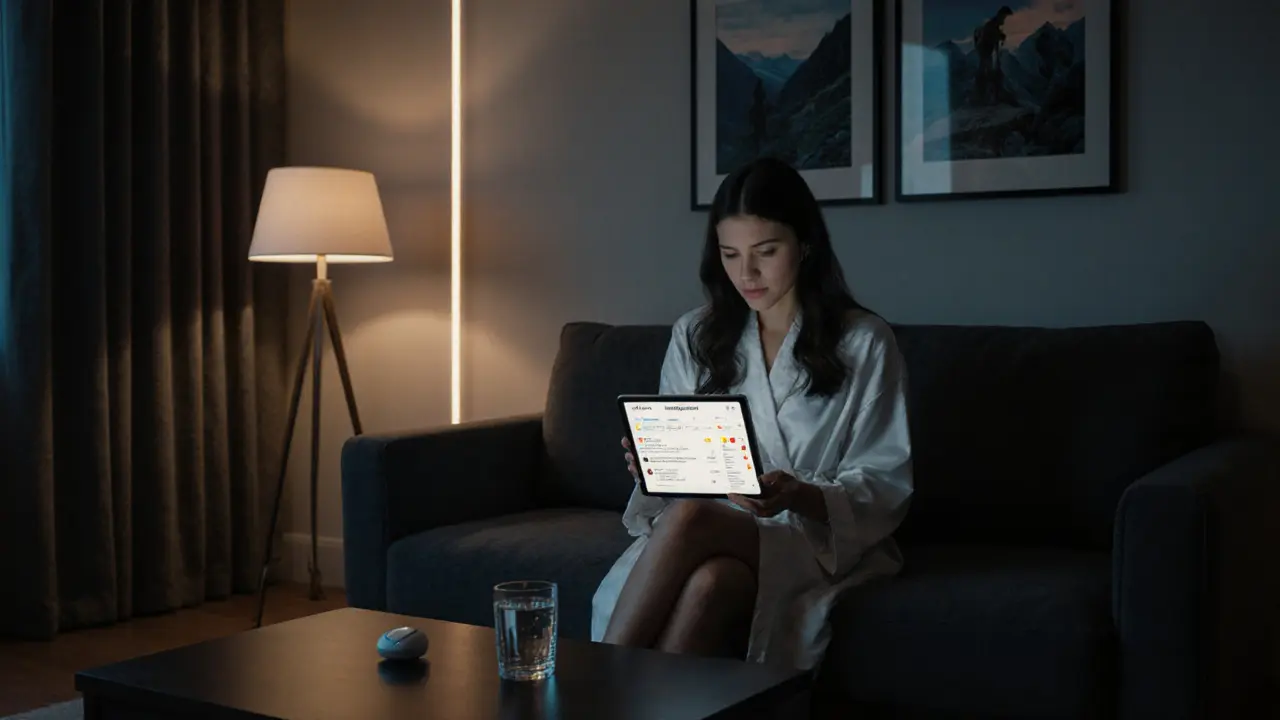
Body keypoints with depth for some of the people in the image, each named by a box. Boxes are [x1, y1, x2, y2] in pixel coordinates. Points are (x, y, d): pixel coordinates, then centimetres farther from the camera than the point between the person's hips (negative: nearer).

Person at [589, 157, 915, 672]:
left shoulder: (863, 343, 1)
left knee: (697, 540, -36)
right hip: (716, 528, 3)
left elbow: (885, 486, -2)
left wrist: (798, 495, -21)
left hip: (821, 538, -3)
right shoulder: (695, 336, 12)